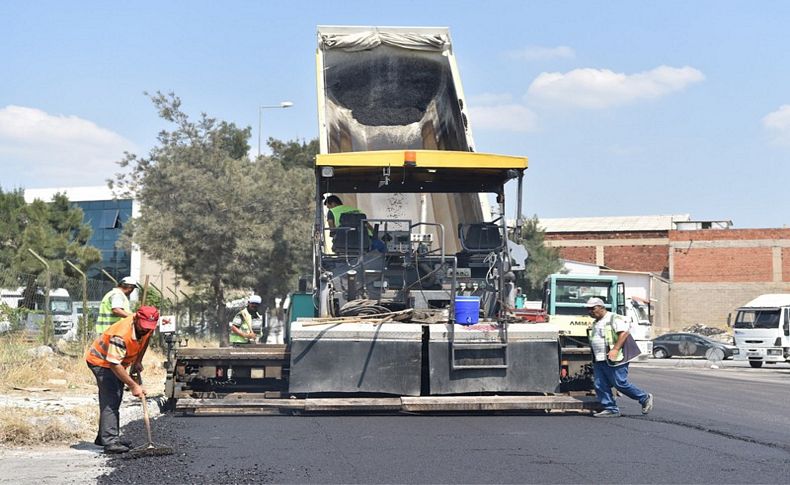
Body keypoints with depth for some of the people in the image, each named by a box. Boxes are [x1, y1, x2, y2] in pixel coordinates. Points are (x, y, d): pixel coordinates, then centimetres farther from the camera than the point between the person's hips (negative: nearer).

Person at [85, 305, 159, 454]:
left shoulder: (147, 328, -15)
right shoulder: (120, 335, -39)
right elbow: (115, 365, -39)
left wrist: (138, 361, 6)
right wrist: (134, 386, -38)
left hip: (118, 361, 9)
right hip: (100, 361, -9)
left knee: (115, 399, 16)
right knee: (110, 399, -19)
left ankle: (103, 437, 29)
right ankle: (110, 442, -23)